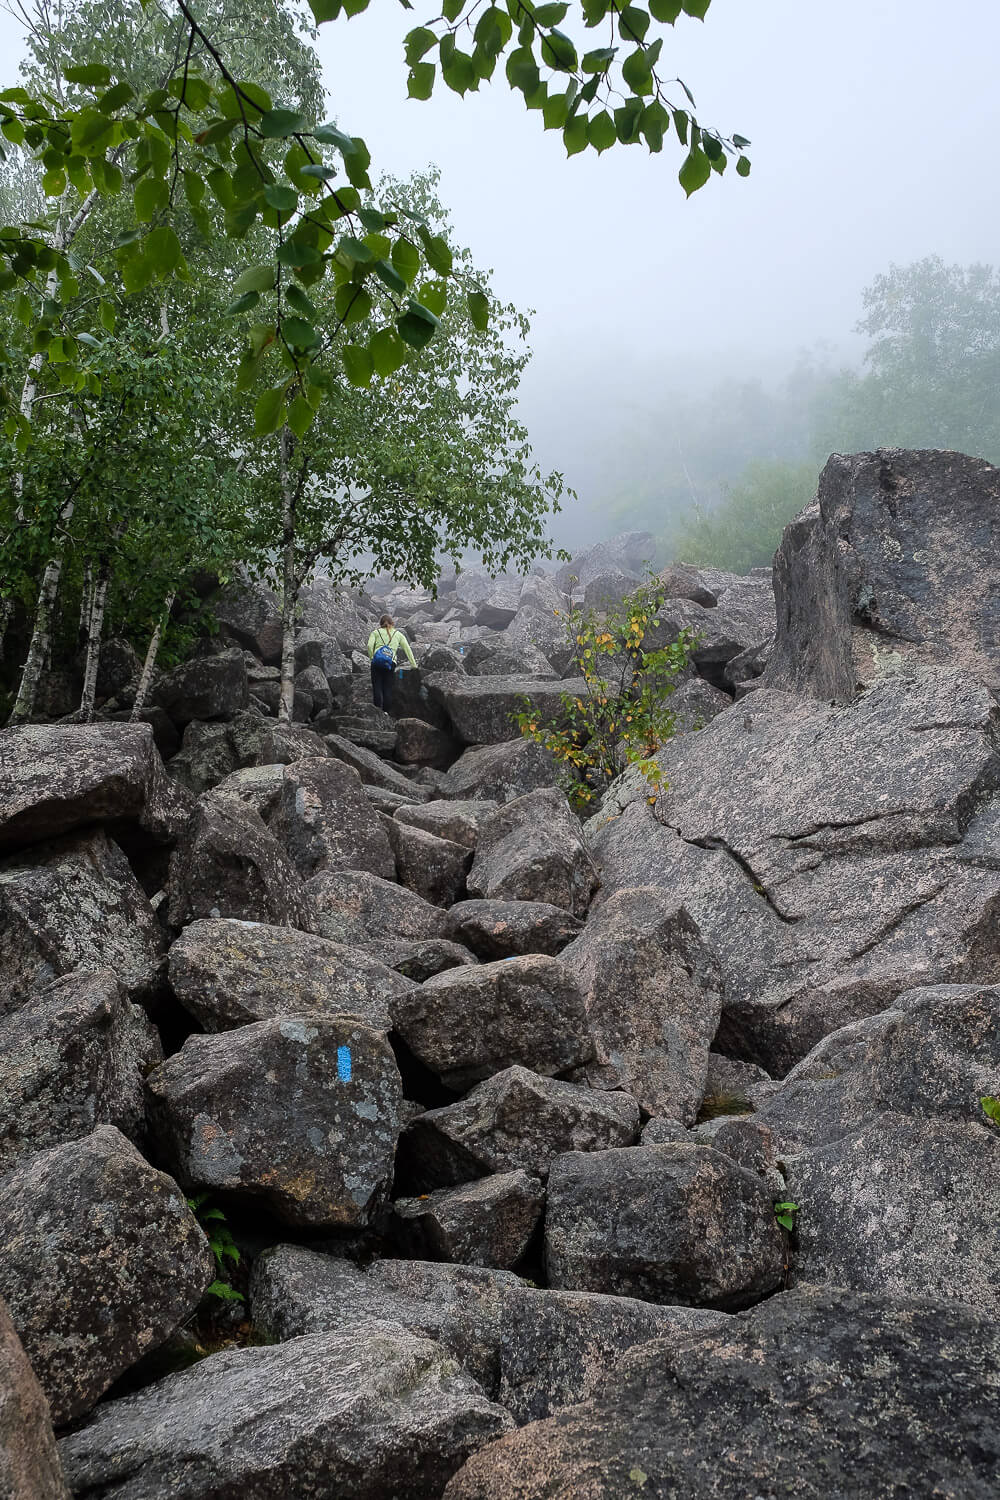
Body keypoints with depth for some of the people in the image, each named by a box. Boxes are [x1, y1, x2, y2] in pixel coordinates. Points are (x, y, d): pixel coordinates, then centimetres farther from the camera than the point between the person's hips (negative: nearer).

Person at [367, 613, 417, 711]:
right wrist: (413, 665, 15)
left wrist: (371, 657, 7)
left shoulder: (376, 632, 12)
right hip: (391, 663, 1)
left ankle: (377, 710, -9)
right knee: (387, 688, 7)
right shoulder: (398, 634, 17)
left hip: (377, 661, -1)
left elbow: (369, 645, -6)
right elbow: (407, 649, 12)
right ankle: (386, 711, 6)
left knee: (377, 686, 1)